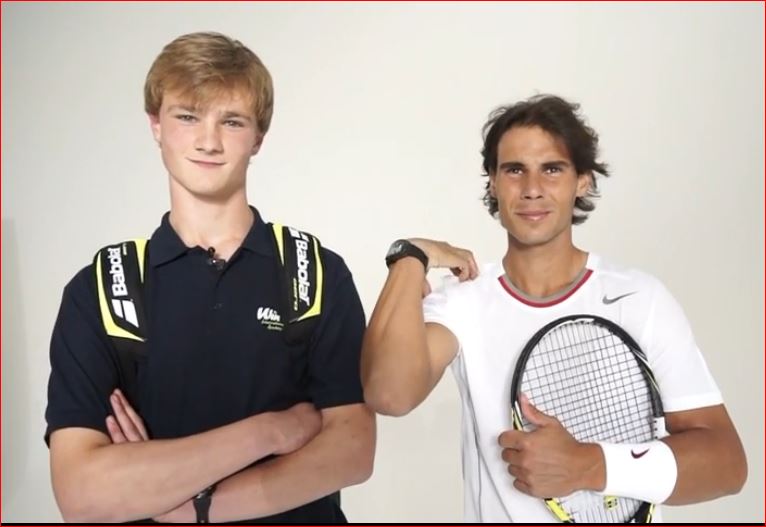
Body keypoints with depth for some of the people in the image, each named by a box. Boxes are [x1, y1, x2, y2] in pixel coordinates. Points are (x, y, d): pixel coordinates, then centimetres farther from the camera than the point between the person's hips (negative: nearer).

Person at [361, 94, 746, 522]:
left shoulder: (639, 299, -7)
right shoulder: (462, 302, -4)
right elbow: (390, 395, -21)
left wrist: (587, 466, -23)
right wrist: (411, 258, -15)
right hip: (496, 514, 1)